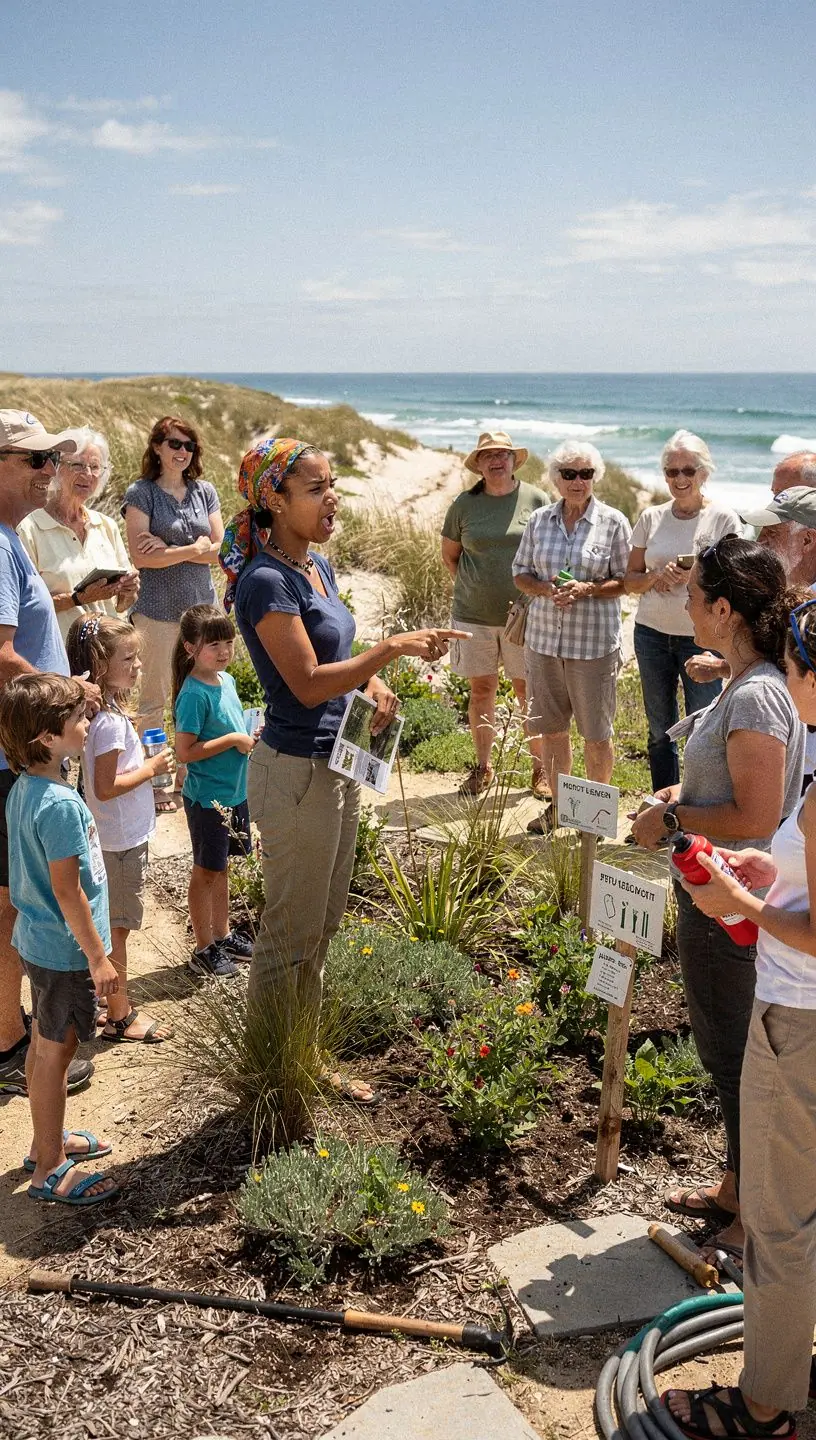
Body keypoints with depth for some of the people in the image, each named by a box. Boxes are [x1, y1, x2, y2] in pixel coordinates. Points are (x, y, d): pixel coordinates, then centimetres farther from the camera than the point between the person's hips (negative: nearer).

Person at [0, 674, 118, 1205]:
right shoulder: (60, 804, -27)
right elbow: (67, 890, -24)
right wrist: (98, 957, -16)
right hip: (65, 950, -9)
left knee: (45, 1043, 21)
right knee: (56, 1051, 4)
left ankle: (48, 1140, 38)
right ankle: (50, 1169, 18)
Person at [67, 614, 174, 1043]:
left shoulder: (105, 710, 5)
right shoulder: (110, 722, -24)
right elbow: (105, 787, -25)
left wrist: (144, 762, 4)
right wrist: (151, 769, -17)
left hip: (119, 836, 9)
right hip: (121, 840, -9)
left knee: (113, 925, 20)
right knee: (116, 927, 3)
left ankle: (116, 1003, 34)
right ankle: (119, 1016, 16)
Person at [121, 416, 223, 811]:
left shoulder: (204, 491, 9)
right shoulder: (141, 493, -3)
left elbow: (219, 550, 1)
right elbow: (141, 556, -13)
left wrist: (169, 549, -11)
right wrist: (195, 548, -11)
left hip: (202, 606, 4)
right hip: (159, 611, -4)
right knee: (154, 700, 3)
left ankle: (188, 778, 20)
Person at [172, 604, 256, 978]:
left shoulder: (226, 681, 5)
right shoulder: (194, 693, -21)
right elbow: (185, 751, -23)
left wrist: (251, 737, 0)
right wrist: (234, 740, -21)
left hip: (233, 792, 8)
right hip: (207, 797, -8)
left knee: (220, 867, 20)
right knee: (206, 872, 6)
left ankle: (223, 936, 35)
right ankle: (204, 950, 18)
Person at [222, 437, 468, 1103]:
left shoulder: (317, 566, 8)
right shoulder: (266, 581, -19)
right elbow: (307, 683, -24)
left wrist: (374, 682, -1)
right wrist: (394, 646, -27)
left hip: (336, 765, 9)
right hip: (296, 772, -9)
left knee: (322, 926, 19)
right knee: (291, 932, 4)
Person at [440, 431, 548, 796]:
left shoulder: (536, 499, -2)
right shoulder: (465, 504, 3)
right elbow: (449, 555, 13)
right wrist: (471, 589, 5)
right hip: (474, 615, 2)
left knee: (527, 689, 3)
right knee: (481, 688, 8)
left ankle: (540, 768, 15)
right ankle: (482, 767, 20)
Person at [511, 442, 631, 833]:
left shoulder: (613, 522, -3)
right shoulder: (539, 520, 6)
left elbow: (626, 581, -1)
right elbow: (521, 574, 10)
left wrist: (587, 589, -18)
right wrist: (547, 589, -10)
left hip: (594, 642, -3)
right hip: (544, 637, 4)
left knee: (596, 733, 4)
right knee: (551, 727, 12)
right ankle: (558, 804, 27)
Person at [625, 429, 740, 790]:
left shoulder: (723, 519, -3)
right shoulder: (651, 517, 6)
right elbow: (629, 581, 9)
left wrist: (695, 575, -19)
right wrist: (657, 576, -12)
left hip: (702, 638, -3)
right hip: (652, 634, 4)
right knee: (659, 730, 12)